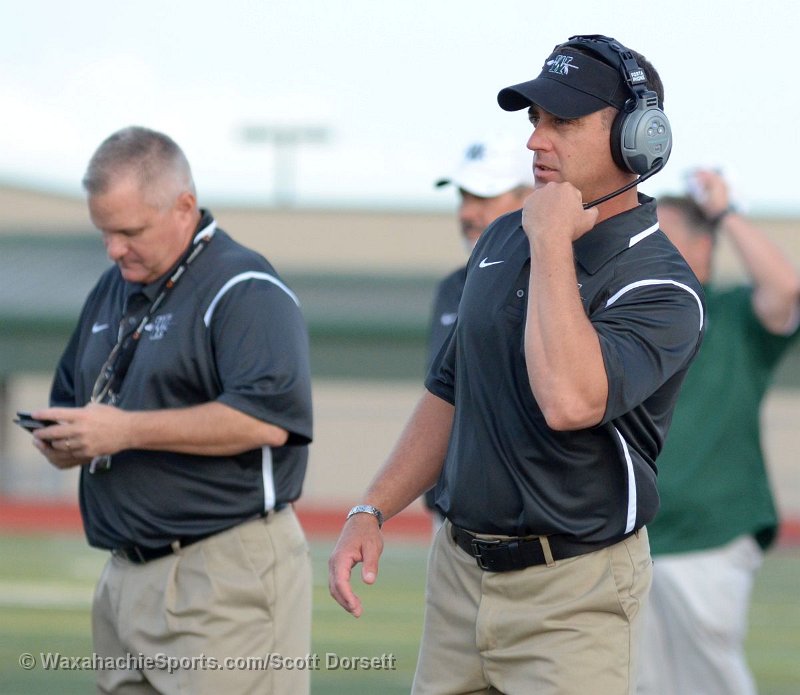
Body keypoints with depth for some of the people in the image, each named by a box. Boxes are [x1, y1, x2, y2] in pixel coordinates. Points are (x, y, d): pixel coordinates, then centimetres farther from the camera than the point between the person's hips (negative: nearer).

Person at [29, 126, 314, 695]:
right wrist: (64, 443, 0)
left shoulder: (244, 291, -9)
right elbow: (70, 400, 27)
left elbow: (266, 418, -23)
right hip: (127, 577, 9)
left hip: (226, 572, -8)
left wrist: (125, 430, -21)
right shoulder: (113, 292, 18)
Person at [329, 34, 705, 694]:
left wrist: (553, 243, -23)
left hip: (573, 596, -7)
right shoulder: (504, 239, 11)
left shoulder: (659, 285, -14)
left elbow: (570, 401, -33)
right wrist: (371, 511, 10)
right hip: (459, 567, 7)